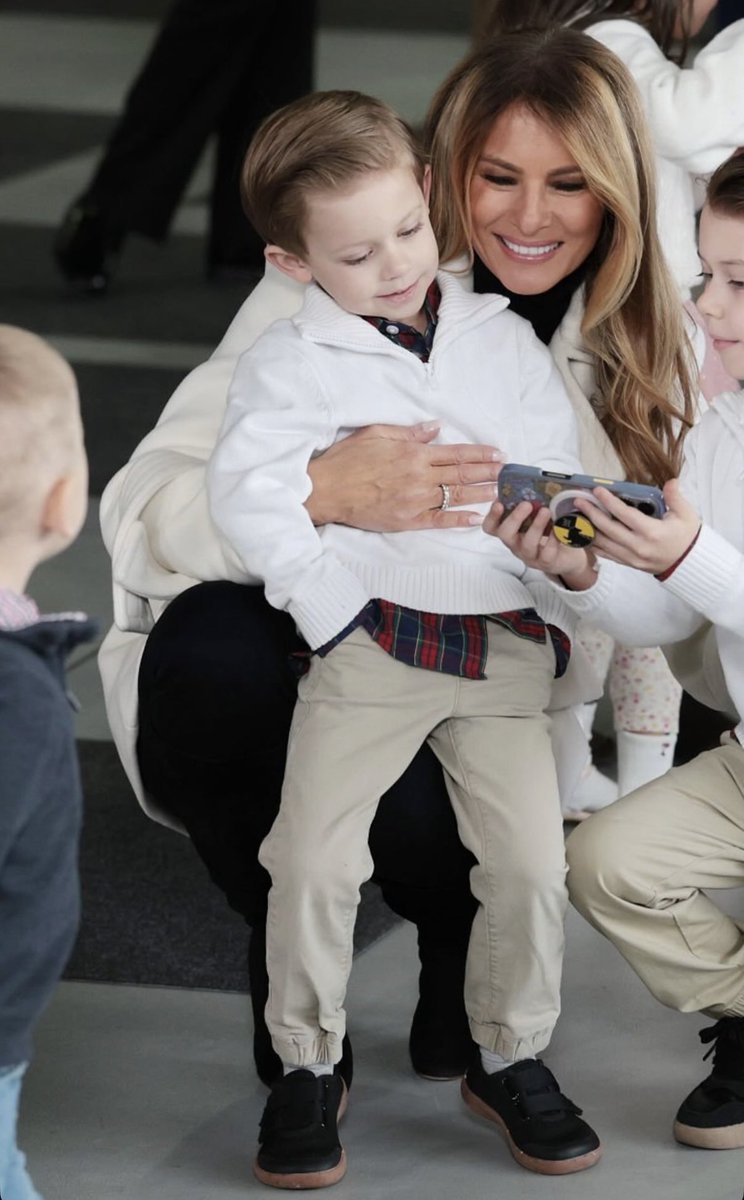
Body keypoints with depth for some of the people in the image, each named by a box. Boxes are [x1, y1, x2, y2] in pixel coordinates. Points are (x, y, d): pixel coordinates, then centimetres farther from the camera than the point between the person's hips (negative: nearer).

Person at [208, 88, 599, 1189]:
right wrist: (332, 605, -13)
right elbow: (246, 492, -8)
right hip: (369, 643, -2)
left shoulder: (504, 341, 11)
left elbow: (558, 480, 9)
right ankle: (307, 1067, 12)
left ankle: (512, 1056, 18)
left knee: (530, 857, -2)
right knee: (314, 858, -7)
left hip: (507, 644, 2)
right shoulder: (294, 362, 1)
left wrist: (556, 581, -6)